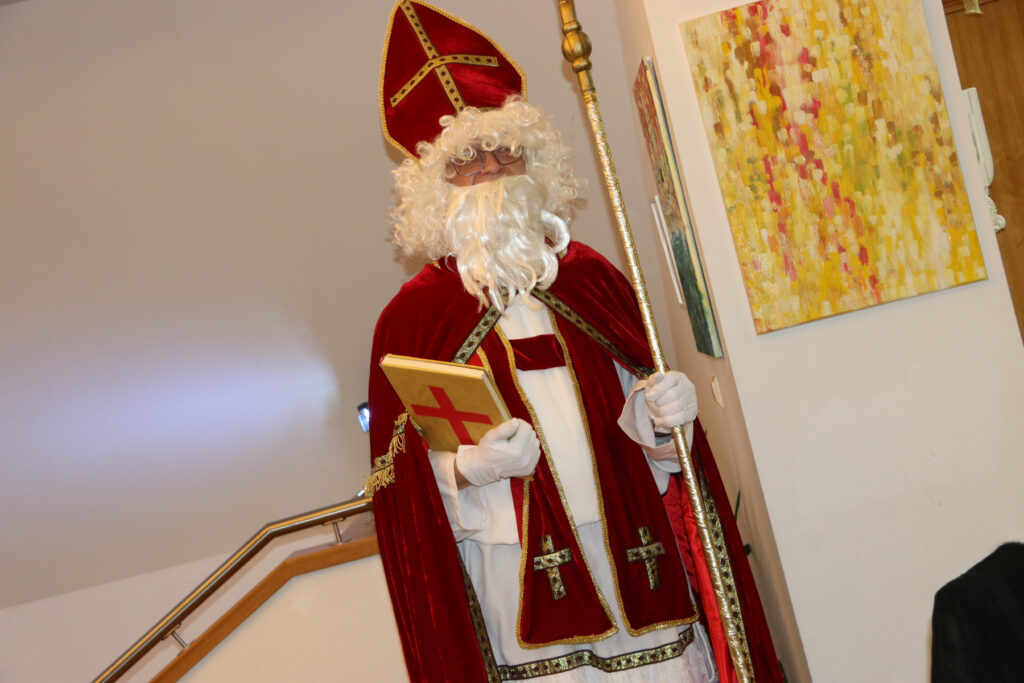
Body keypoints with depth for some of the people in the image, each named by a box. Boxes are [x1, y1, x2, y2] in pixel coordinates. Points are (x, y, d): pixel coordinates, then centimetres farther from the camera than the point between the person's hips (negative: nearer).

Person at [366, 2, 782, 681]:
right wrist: (471, 468, -21)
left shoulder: (589, 276, 7)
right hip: (519, 569, -3)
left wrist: (662, 411, -8)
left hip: (634, 549, 3)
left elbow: (635, 400, 14)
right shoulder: (412, 317, -2)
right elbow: (406, 478, -3)